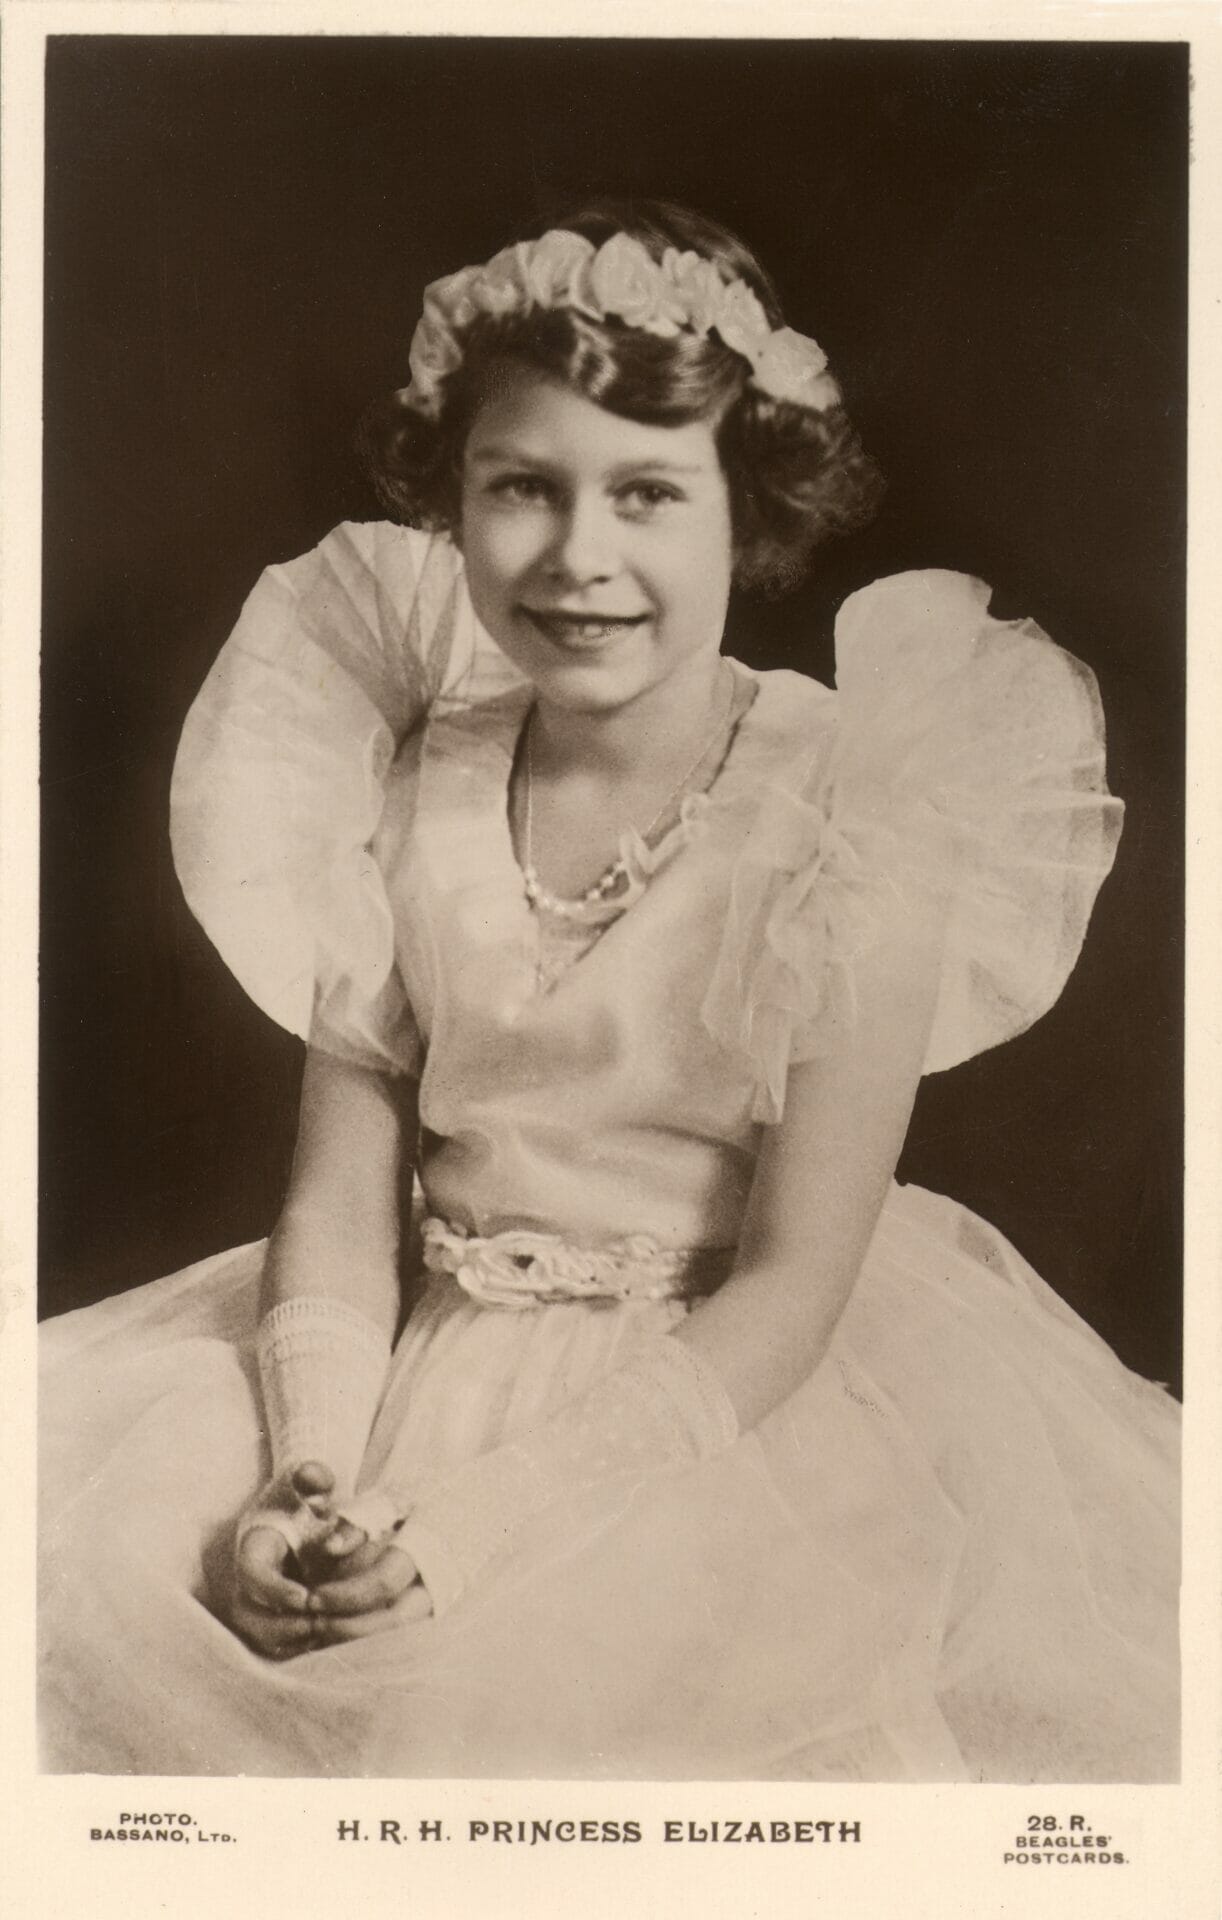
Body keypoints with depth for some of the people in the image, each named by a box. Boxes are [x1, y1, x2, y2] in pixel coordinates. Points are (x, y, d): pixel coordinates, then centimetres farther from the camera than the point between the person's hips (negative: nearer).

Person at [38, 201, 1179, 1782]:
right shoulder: (418, 785, 0)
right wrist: (308, 1474, -18)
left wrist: (500, 1516, -21)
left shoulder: (853, 819, -13)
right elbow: (341, 1185, -1)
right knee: (82, 1575, -13)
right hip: (426, 1355, 4)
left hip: (732, 1391, -3)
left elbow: (792, 1282, -14)